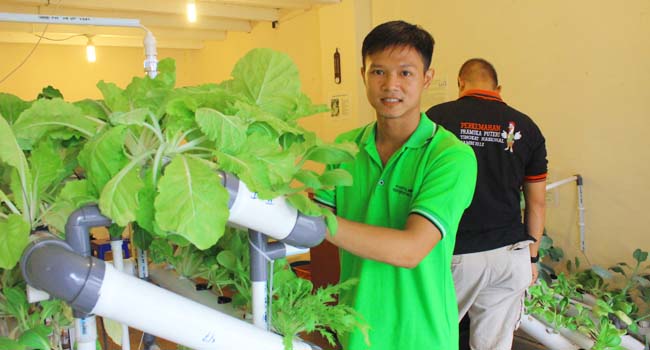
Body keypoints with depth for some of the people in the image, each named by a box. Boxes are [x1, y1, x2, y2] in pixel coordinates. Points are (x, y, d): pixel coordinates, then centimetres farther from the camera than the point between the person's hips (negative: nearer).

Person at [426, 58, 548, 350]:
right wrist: (532, 255, 19)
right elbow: (537, 202, 8)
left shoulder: (436, 117, -5)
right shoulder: (526, 127, 4)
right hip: (509, 255, 3)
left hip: (453, 253, -3)